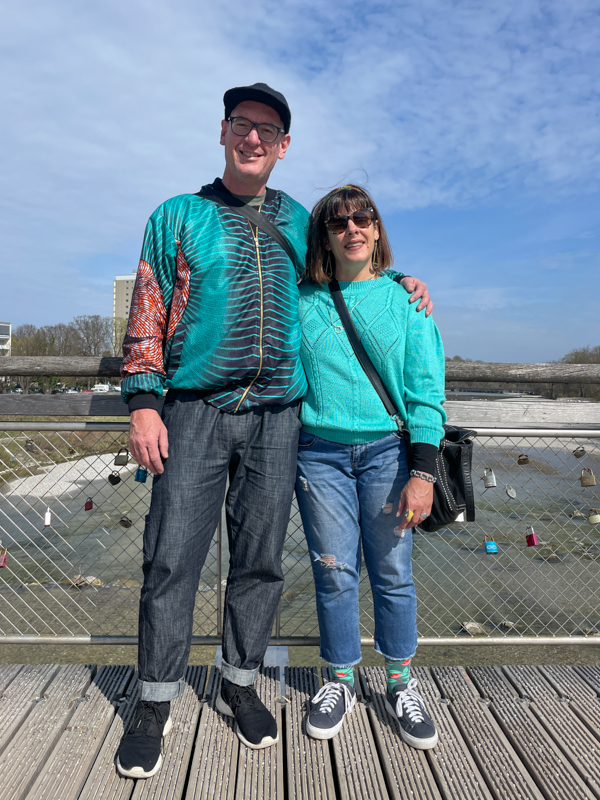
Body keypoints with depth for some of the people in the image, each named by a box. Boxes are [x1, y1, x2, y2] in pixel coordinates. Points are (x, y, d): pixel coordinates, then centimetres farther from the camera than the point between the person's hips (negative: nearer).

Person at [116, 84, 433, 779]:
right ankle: (156, 701, 19)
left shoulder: (299, 222, 16)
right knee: (172, 557, -1)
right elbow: (148, 312, 3)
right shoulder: (179, 216, 8)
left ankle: (240, 683, 28)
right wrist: (143, 401, -6)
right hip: (196, 412, -2)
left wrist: (396, 284, 13)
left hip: (276, 416, 3)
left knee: (259, 559, 8)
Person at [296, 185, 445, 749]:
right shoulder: (301, 301, 5)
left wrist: (422, 472, -7)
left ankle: (400, 683, 28)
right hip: (320, 453, 1)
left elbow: (426, 390, 0)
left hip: (388, 450, 0)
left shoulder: (404, 298, 3)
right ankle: (341, 680, 28)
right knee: (334, 572, 6)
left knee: (392, 571, 7)